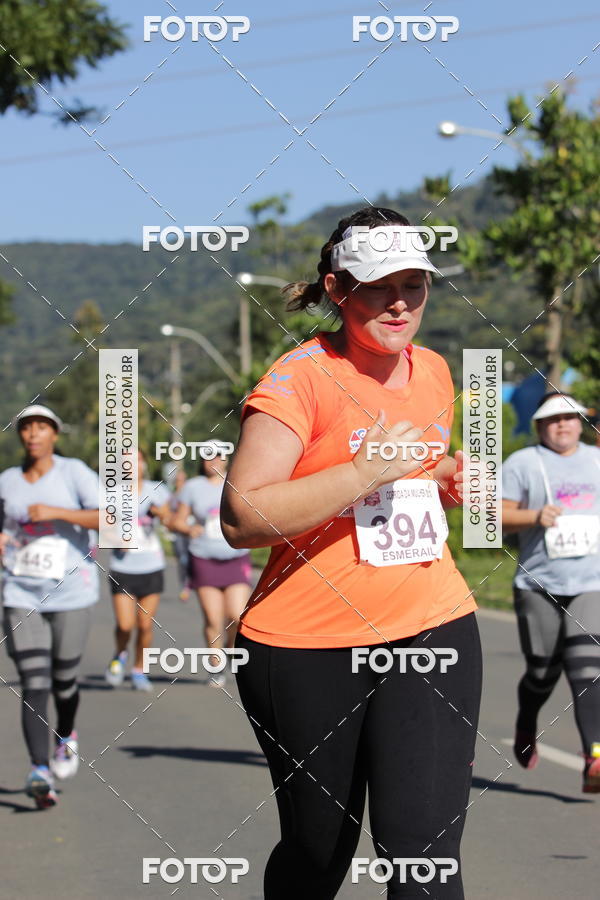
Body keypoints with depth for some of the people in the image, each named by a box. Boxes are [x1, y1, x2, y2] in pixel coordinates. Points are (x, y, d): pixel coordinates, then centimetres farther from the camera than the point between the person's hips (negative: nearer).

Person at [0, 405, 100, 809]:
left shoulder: (74, 473, -4)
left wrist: (56, 513, -22)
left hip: (71, 594, -2)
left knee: (64, 681, 7)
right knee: (34, 685, -10)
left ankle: (66, 737, 39)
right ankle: (41, 772, -16)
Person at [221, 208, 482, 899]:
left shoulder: (434, 372, 10)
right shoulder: (301, 378, -11)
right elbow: (240, 518, -20)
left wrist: (451, 483, 6)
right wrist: (367, 472, -24)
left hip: (433, 630, 4)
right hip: (308, 646, -4)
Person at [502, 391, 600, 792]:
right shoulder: (523, 463, 4)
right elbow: (497, 515, -2)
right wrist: (535, 516, -17)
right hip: (539, 586, -1)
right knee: (543, 671, 5)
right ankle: (526, 729, 37)